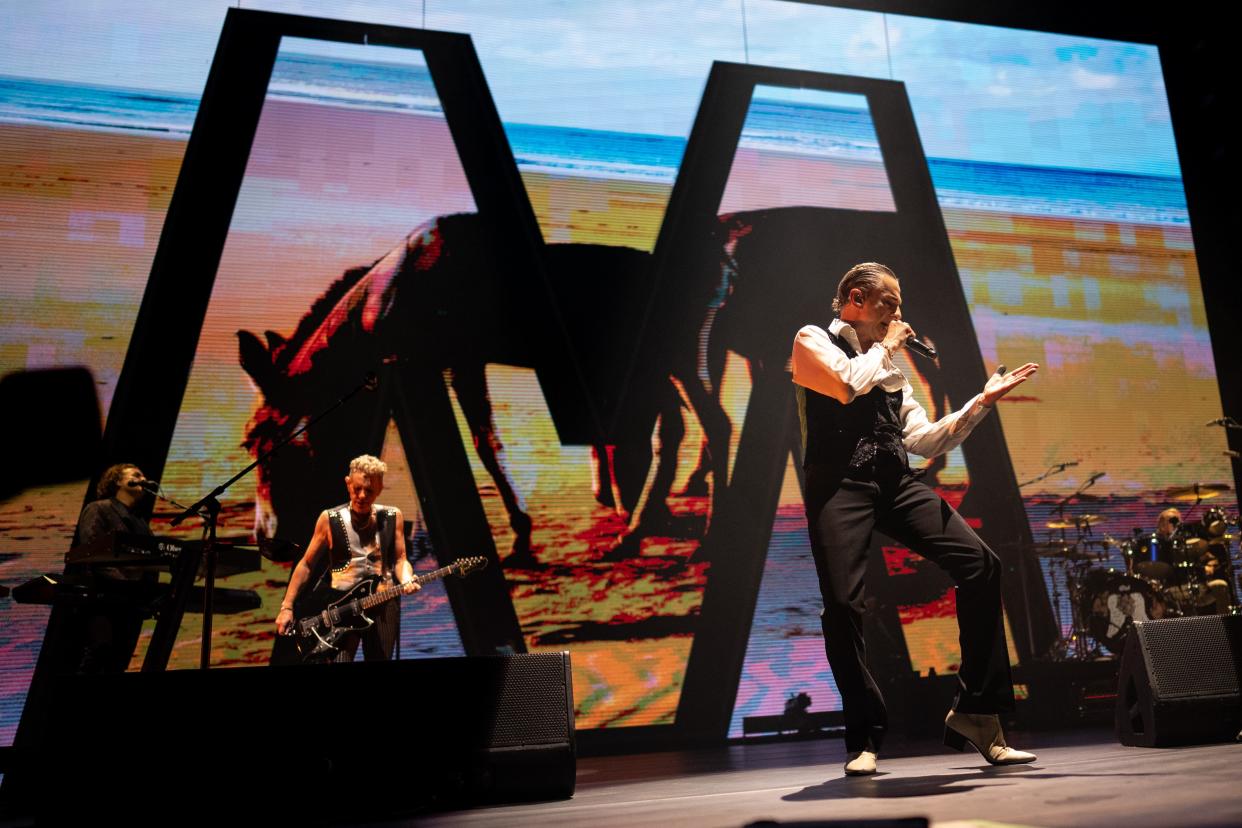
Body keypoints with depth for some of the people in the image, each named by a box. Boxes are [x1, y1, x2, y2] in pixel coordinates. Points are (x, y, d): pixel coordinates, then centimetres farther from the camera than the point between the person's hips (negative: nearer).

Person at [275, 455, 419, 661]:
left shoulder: (393, 517, 5)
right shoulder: (329, 519, 0)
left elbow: (399, 559, 8)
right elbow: (307, 564, 5)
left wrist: (406, 580, -14)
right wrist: (287, 607, 1)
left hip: (382, 604, 2)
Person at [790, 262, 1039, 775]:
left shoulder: (889, 366, 26)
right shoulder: (812, 341, 10)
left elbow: (925, 441, 18)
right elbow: (847, 384, -12)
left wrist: (983, 401, 12)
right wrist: (885, 346, 4)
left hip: (896, 483, 5)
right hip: (840, 485, -5)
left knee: (980, 564, -12)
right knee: (843, 604, -14)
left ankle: (975, 713, -3)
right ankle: (864, 738, 5)